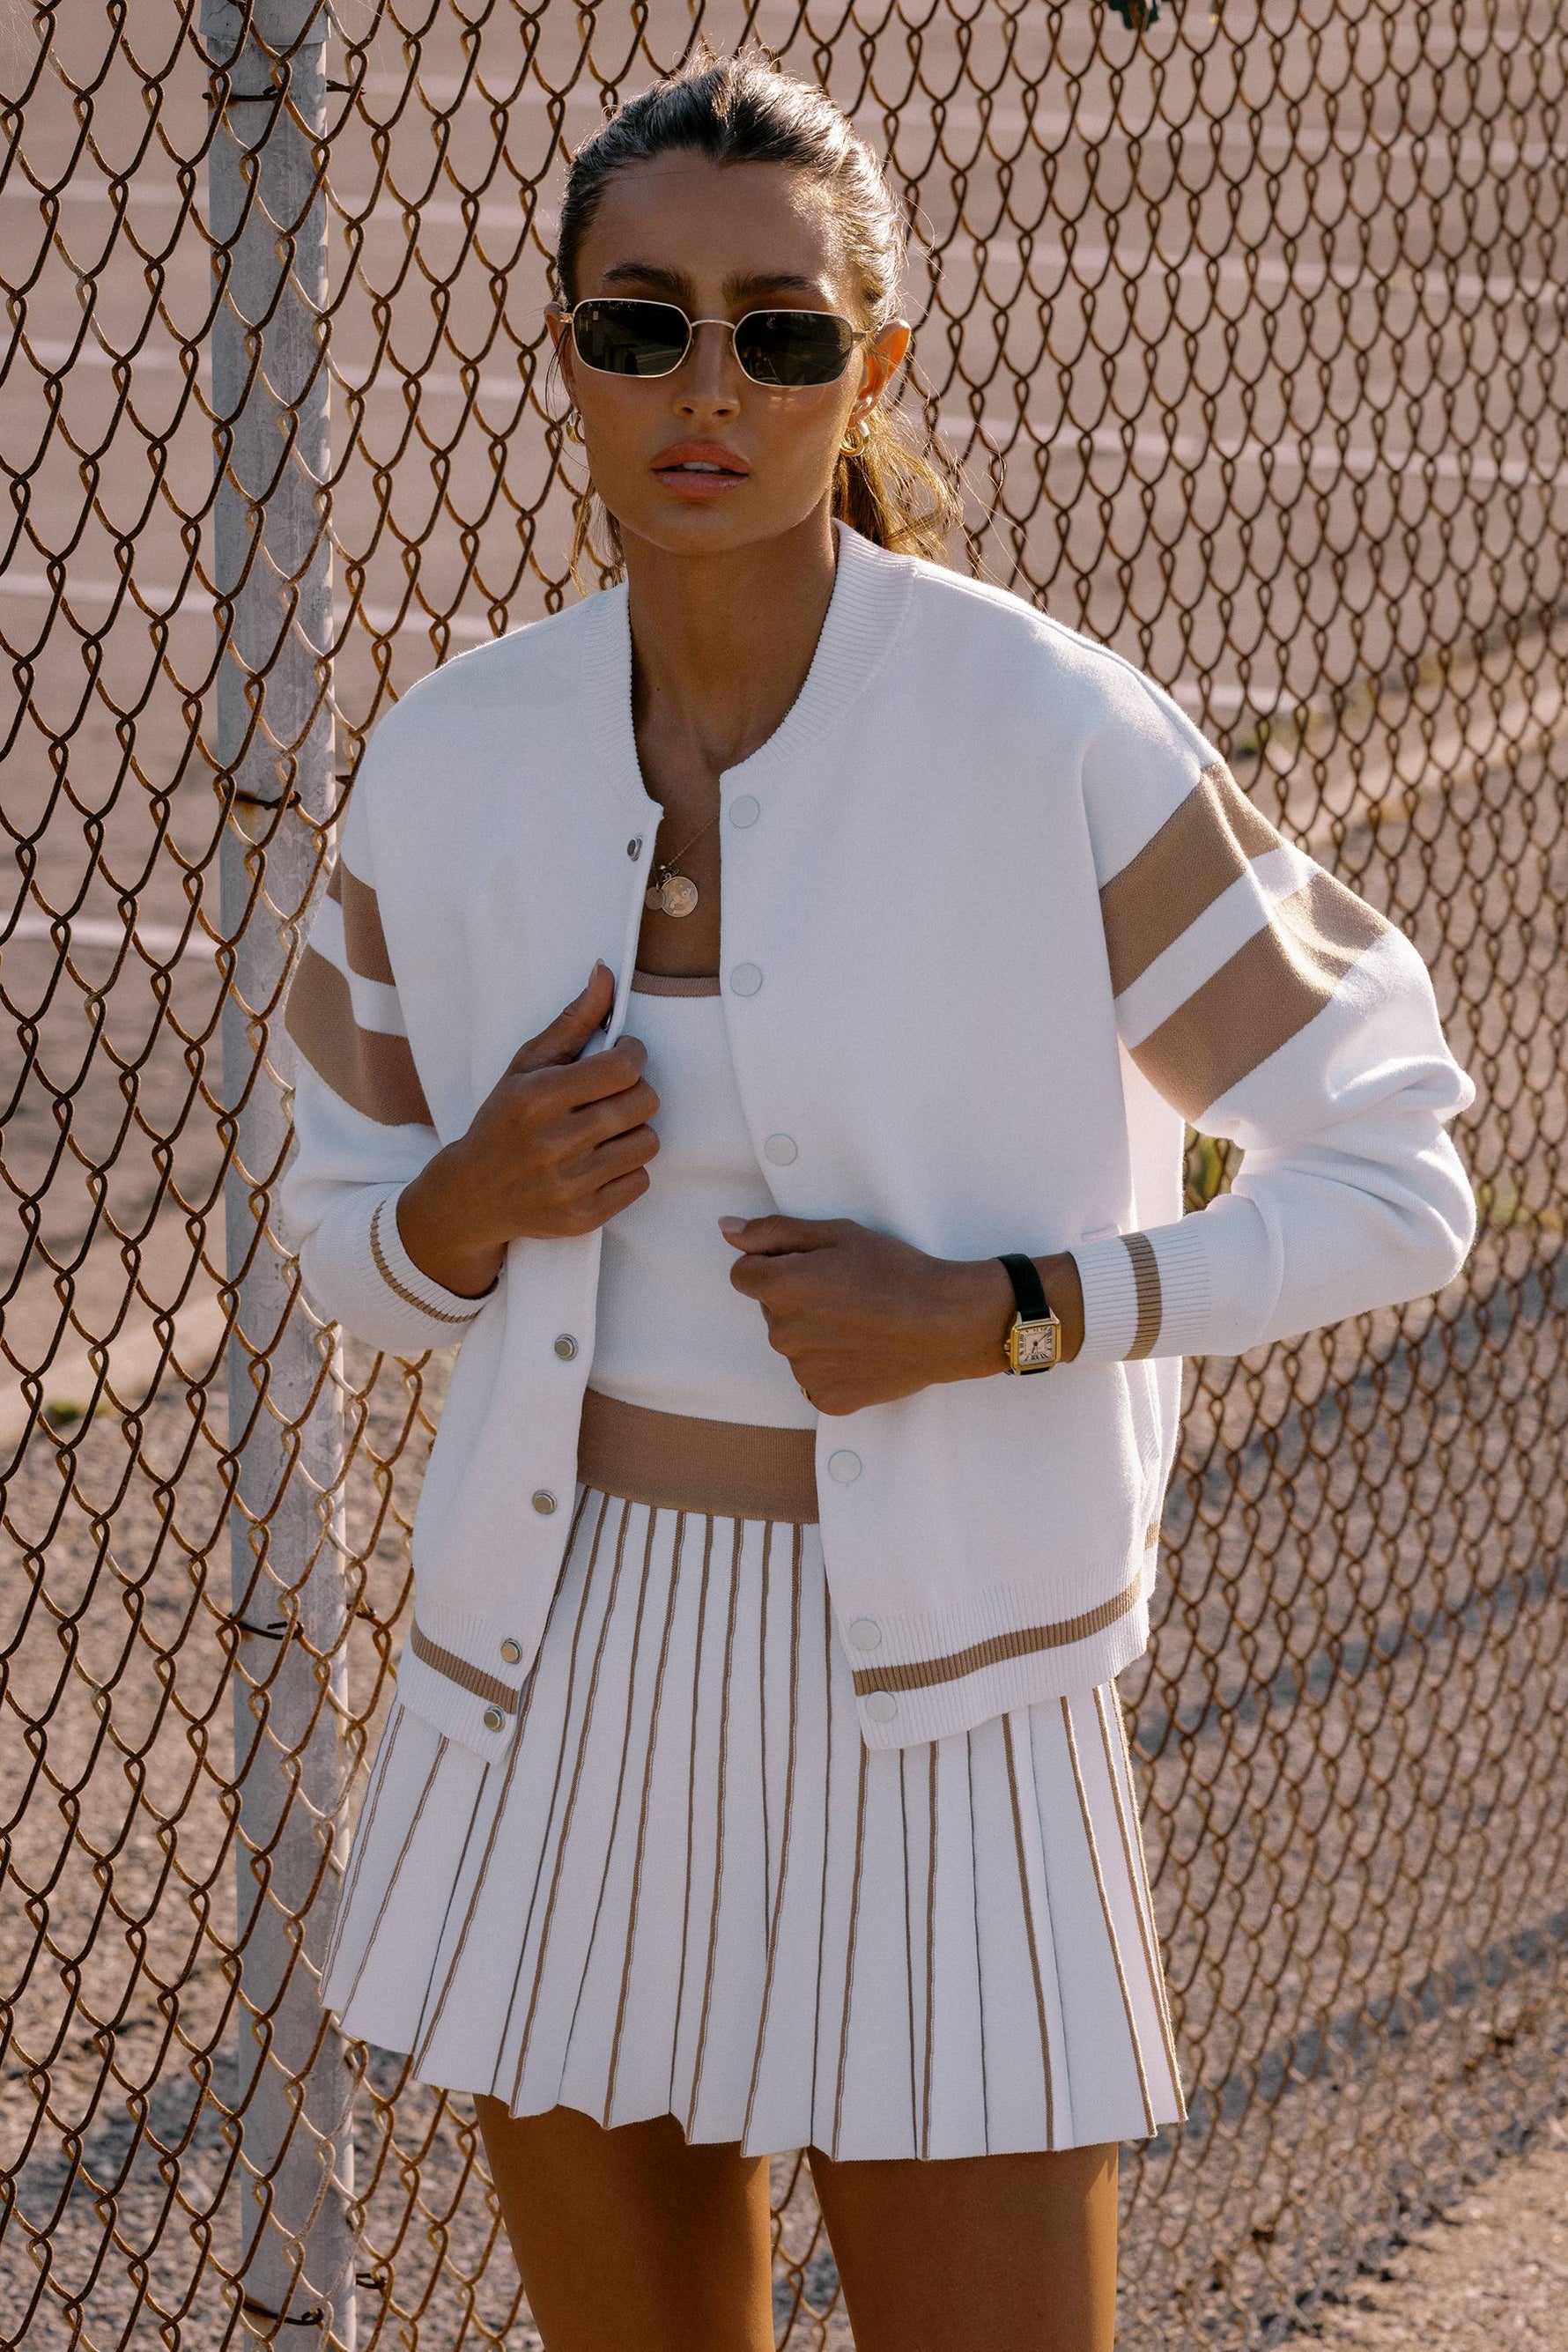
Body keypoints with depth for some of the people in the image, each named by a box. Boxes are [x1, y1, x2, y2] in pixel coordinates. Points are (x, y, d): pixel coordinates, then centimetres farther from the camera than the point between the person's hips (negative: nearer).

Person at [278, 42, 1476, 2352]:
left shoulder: (1053, 742, -12)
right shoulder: (454, 758, 0)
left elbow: (1390, 1183, -6)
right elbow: (346, 1223, 13)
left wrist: (998, 1312, -16)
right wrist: (474, 1205, -10)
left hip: (930, 1693, -4)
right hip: (563, 1669, 4)